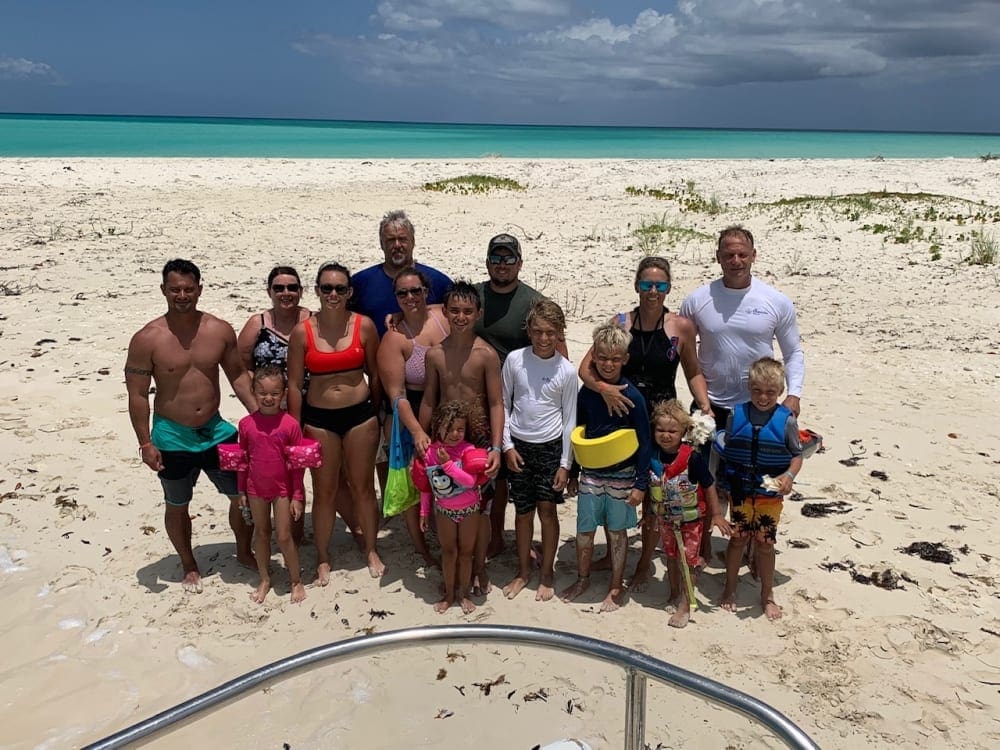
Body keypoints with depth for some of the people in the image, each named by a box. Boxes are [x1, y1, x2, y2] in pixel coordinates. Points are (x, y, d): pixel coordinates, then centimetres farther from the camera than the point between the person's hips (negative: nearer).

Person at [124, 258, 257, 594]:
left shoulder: (220, 330, -5)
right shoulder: (147, 339, -14)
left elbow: (237, 374, 5)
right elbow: (137, 394, -9)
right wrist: (145, 444, -11)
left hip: (216, 430, 3)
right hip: (172, 437, -2)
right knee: (177, 506, 15)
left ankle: (244, 551, 35)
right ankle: (189, 566, 37)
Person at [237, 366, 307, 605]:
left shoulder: (290, 424, -15)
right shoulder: (246, 424, -7)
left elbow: (298, 464, -9)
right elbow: (243, 459, 4)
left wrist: (297, 496, -8)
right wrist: (241, 490, 7)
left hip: (283, 488, -3)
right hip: (256, 489, 3)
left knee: (284, 536, 2)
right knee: (261, 533, 16)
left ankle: (296, 581, 20)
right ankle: (264, 579, 32)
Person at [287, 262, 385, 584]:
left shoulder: (364, 325, -5)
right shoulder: (302, 332, -7)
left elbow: (374, 374, 4)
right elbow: (295, 384, -3)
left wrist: (376, 415, 9)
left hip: (360, 414, 1)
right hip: (319, 418, 0)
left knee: (363, 487, 13)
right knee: (324, 491, 11)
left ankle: (371, 550, 32)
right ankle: (323, 558, 28)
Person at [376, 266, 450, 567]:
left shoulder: (445, 316, -5)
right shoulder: (395, 338, -14)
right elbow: (396, 394, -17)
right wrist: (417, 432, -26)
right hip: (416, 415, -4)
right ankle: (419, 544, 28)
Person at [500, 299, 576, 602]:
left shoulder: (567, 370, -7)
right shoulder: (515, 359, -5)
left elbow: (569, 419, -2)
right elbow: (503, 404, 3)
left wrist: (565, 463, -4)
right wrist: (507, 445, -2)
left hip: (551, 447, -1)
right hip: (519, 445, 1)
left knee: (547, 509, 3)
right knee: (523, 510, 10)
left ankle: (546, 573, 20)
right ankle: (523, 570, 27)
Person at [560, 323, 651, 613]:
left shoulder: (632, 397, -12)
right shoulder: (586, 393, -1)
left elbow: (644, 442, -8)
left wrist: (641, 483, -10)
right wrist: (573, 474, 11)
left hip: (622, 476, -3)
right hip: (590, 474, 3)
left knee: (617, 532, 10)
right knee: (584, 530, 10)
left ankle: (616, 589, 25)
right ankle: (583, 579, 33)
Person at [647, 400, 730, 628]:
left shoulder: (692, 458, -26)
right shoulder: (652, 456, -13)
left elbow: (709, 485, -14)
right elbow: (649, 486, 3)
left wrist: (716, 514, -10)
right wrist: (649, 514, 11)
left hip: (690, 519, -4)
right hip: (665, 518, 4)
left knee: (688, 561, 5)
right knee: (671, 558, 20)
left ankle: (684, 606, 16)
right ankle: (674, 594, 39)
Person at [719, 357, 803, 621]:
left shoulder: (786, 420, -9)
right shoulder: (737, 415, -5)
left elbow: (797, 455, -3)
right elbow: (726, 451, 3)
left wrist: (789, 475, -21)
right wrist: (722, 484, 2)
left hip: (771, 494, -1)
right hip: (740, 491, 1)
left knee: (765, 543, 10)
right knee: (738, 539, 13)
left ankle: (767, 595, 28)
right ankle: (730, 589, 31)